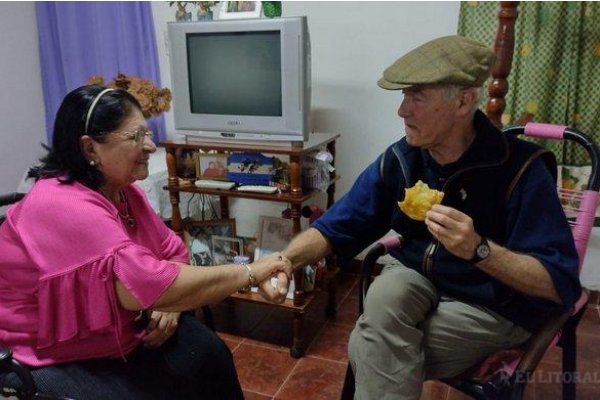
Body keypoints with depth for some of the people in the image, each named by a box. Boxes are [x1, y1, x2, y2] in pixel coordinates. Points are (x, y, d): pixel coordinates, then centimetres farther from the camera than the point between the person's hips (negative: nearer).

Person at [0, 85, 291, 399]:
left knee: (208, 355, -4)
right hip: (50, 361, -7)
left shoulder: (123, 190, -1)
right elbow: (151, 287, -37)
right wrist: (250, 273, -28)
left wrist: (171, 302, -17)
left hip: (119, 336, 8)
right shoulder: (63, 207, -30)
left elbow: (172, 252, 4)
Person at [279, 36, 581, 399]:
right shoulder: (399, 159, -9)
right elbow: (335, 228, -7)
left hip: (492, 307, -4)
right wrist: (283, 260, -25)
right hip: (419, 281, 4)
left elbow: (560, 284, -23)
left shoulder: (520, 169, -22)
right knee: (385, 292, -30)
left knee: (368, 348, -22)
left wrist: (478, 250, -39)